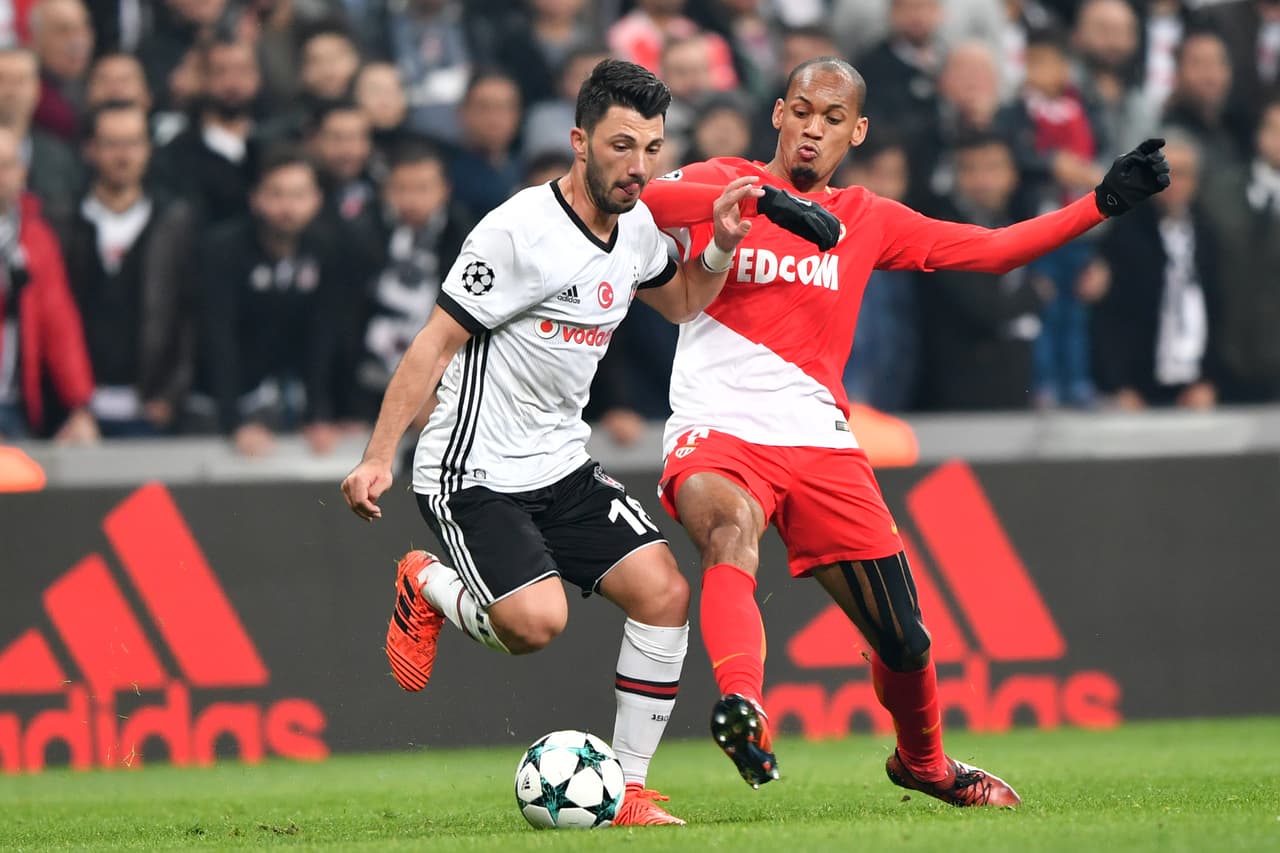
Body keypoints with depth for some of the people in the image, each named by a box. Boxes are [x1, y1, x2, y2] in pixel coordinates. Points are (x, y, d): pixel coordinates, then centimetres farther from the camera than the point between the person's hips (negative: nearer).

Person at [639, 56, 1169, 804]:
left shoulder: (867, 221, 14)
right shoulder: (718, 185, 3)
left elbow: (993, 250, 14)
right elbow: (645, 201, -20)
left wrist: (1104, 203, 6)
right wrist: (757, 198, -32)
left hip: (819, 442, 4)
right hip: (717, 432, -4)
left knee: (904, 640, 6)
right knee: (732, 528, -39)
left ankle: (924, 763, 35)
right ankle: (742, 703, -59)